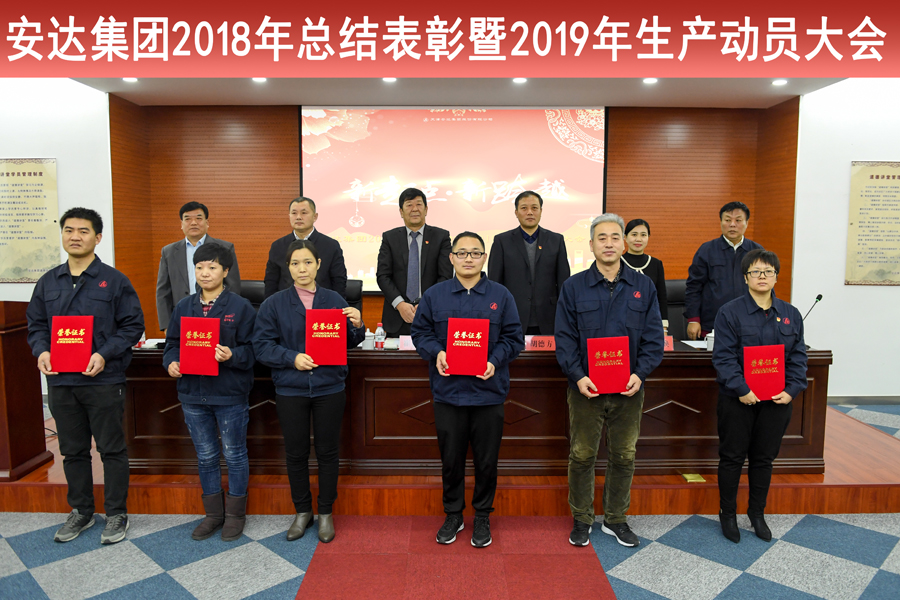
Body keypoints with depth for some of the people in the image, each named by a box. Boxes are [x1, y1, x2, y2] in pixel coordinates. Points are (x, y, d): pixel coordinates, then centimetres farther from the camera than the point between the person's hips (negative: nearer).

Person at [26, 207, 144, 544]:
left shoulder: (114, 280, -4)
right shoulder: (48, 282, 9)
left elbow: (133, 326, -5)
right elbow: (36, 324, 14)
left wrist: (105, 355, -18)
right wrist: (41, 351, -7)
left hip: (104, 380, -4)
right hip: (61, 381, 4)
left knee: (112, 449, 4)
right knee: (72, 450, 15)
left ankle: (116, 514, 19)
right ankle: (80, 511, 31)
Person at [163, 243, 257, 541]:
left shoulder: (241, 307, -6)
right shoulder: (183, 307, 8)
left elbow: (252, 349, -9)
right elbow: (172, 343, 12)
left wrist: (231, 356, -27)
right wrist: (171, 362, -7)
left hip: (230, 395, -4)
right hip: (193, 394, 5)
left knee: (234, 455, 8)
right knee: (205, 456, 15)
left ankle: (235, 514, 24)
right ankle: (213, 513, 31)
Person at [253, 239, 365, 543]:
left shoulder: (334, 300, 2)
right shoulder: (274, 304, 0)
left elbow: (348, 343, 5)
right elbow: (262, 345, -3)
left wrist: (357, 326, -16)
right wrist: (292, 358, -18)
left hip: (329, 389, 0)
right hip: (290, 390, 0)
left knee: (327, 451, 9)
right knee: (296, 452, 11)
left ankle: (326, 513, 27)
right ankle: (302, 511, 31)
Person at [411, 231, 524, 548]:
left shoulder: (501, 295, 3)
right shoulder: (434, 295, 4)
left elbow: (513, 338, 2)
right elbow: (420, 332, 6)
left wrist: (495, 361, -15)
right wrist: (436, 353, -14)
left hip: (488, 391, 0)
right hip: (448, 391, 1)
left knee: (486, 460, 10)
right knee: (451, 459, 11)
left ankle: (482, 517, 30)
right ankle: (453, 514, 31)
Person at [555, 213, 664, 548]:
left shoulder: (643, 287, 5)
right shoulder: (574, 287, 0)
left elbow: (653, 337, 3)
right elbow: (565, 338, -2)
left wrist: (640, 373, -11)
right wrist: (578, 376, -14)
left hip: (629, 389, 2)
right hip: (586, 388, -1)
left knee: (624, 456, 12)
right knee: (582, 456, 7)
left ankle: (616, 519, 30)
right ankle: (582, 520, 24)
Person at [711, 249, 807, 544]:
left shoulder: (791, 315, 6)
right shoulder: (730, 312, -8)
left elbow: (798, 357, 6)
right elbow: (724, 357, -12)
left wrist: (791, 390, -7)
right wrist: (742, 390, -21)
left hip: (776, 401, 4)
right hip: (738, 400, -4)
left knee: (764, 458, 15)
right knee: (732, 456, 7)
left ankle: (757, 513, 32)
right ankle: (728, 513, 24)